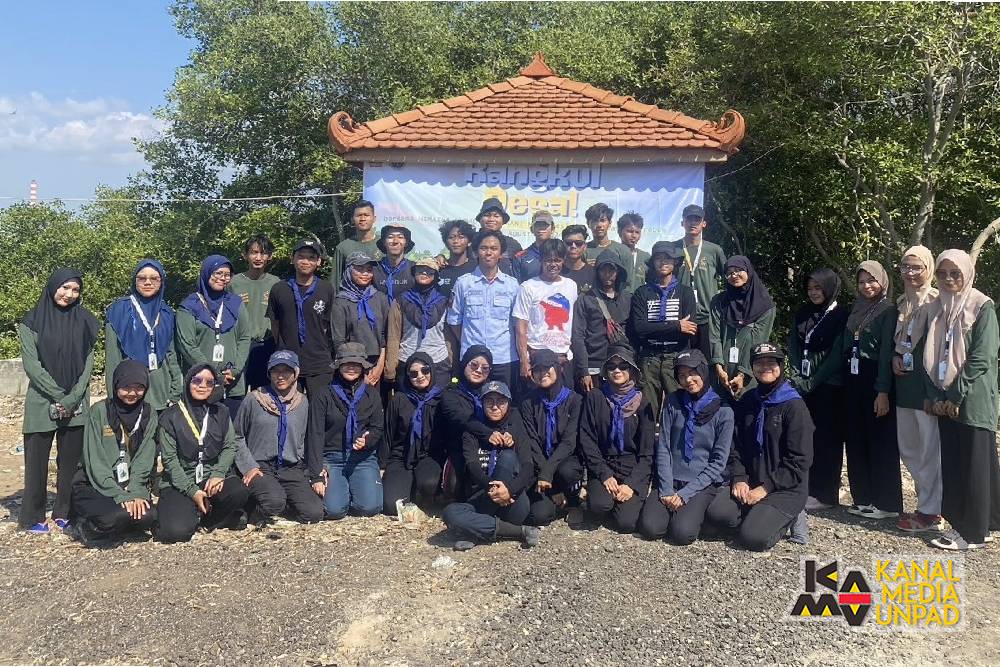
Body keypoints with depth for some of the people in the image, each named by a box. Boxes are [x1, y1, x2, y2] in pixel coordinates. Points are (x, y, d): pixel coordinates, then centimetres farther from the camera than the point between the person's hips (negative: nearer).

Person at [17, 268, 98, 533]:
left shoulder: (84, 321, 7)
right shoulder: (32, 321, 1)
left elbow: (88, 362, 4)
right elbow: (31, 364, -5)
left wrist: (73, 398, -7)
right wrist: (59, 395, -10)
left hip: (77, 404, 2)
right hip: (42, 402, -2)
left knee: (71, 461, 3)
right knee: (37, 460, 0)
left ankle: (64, 513, 14)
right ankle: (33, 516, 11)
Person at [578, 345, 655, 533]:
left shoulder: (642, 403, 2)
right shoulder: (595, 398, 1)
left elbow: (647, 451, -1)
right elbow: (587, 440, -2)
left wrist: (632, 484, -13)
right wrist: (604, 475, -13)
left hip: (634, 469, 0)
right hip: (603, 466, 0)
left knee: (626, 522, -20)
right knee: (599, 506, -30)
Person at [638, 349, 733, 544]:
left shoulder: (723, 410, -4)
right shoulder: (673, 402, 4)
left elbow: (719, 461, -5)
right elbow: (663, 447, 1)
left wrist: (685, 493, -12)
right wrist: (666, 490, -10)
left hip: (703, 483, -2)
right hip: (670, 480, 2)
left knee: (682, 533, -24)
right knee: (650, 528, -20)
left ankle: (695, 509, 8)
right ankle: (673, 508, 10)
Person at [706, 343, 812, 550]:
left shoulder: (795, 406, -8)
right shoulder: (747, 402, 10)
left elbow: (800, 461, -12)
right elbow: (736, 447, 10)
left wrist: (766, 488, -15)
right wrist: (739, 479, -6)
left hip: (786, 488, -5)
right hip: (749, 482, 5)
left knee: (752, 538, -23)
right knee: (716, 513, -19)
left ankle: (789, 516, 5)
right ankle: (760, 516, 4)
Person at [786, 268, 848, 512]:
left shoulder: (841, 316, -4)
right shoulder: (803, 314, 13)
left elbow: (837, 355, -10)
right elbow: (794, 345, 11)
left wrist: (813, 381, -12)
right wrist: (797, 375, -3)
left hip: (828, 386, -5)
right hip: (803, 384, 5)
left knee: (825, 437, -2)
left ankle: (824, 493, 4)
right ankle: (806, 488, 12)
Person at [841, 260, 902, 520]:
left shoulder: (889, 311, -6)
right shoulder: (856, 311, 14)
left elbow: (887, 352, -14)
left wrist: (883, 391, -19)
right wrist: (846, 380, 7)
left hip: (876, 383, -7)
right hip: (854, 382, 7)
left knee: (881, 442, -1)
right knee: (856, 442, 8)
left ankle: (886, 503, 6)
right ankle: (863, 498, 17)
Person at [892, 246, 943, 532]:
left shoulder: (937, 303, -8)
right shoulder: (901, 304, 14)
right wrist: (895, 357, 4)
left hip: (928, 385, -8)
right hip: (904, 383, 8)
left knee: (930, 449, -3)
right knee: (908, 448, 13)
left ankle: (930, 512, 6)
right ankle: (926, 503, 25)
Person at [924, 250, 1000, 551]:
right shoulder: (935, 309, 11)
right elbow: (930, 356, 10)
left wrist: (956, 396, -14)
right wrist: (935, 396, 1)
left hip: (972, 401, -6)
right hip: (944, 401, 6)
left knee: (974, 464, -1)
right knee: (951, 463, 9)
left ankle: (974, 532, 7)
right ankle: (958, 523, 19)